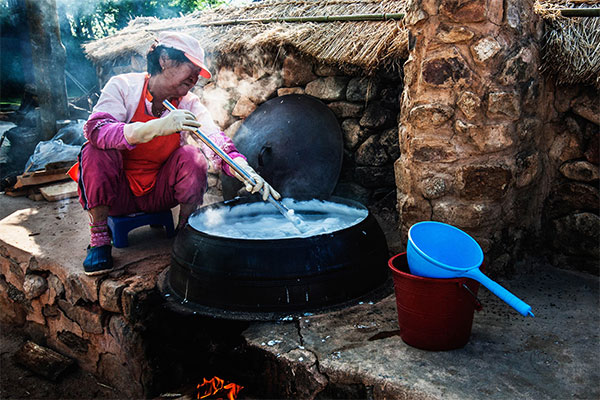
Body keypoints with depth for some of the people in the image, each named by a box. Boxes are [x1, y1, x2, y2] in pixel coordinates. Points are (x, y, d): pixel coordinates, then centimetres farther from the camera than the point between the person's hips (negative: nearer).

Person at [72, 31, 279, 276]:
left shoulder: (190, 104, -7)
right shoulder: (123, 86, -15)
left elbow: (215, 141, -22)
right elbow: (95, 130, -31)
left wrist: (246, 172, -43)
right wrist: (156, 127, -46)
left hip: (159, 194, 2)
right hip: (117, 193, -2)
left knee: (191, 156, -23)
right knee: (96, 152, -29)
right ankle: (99, 239, -12)